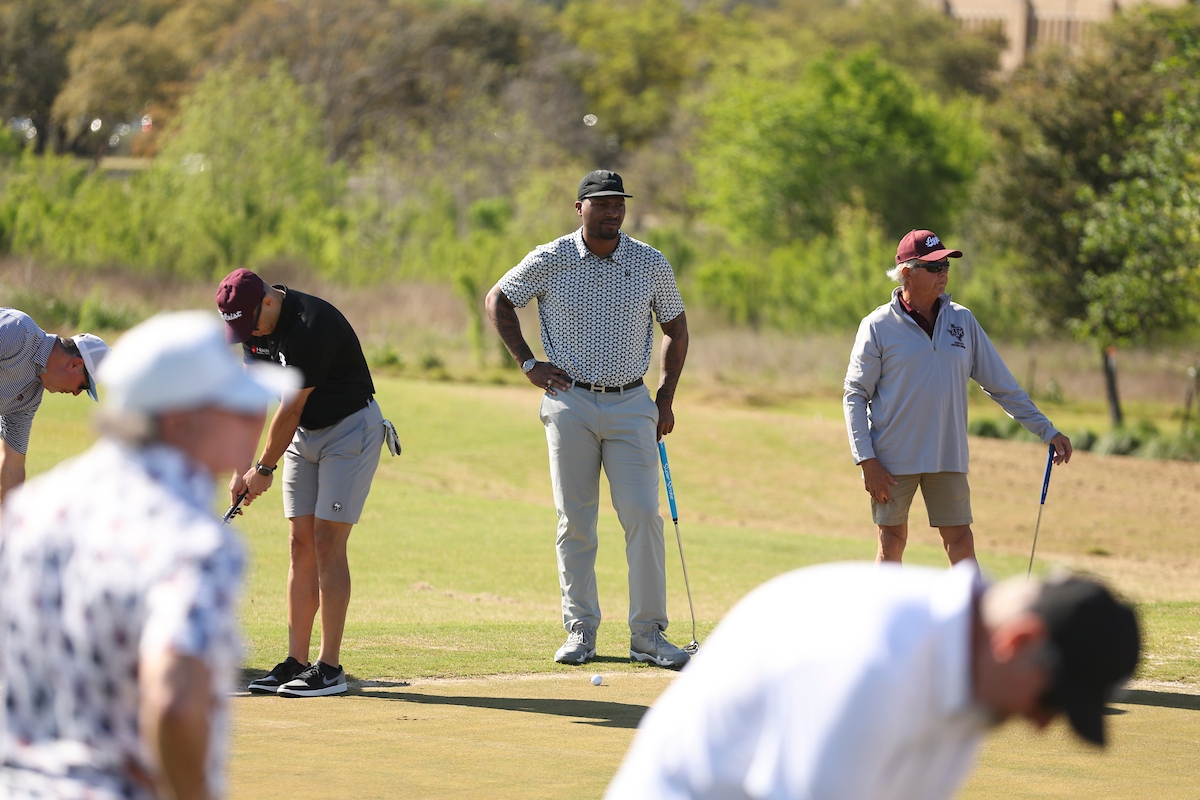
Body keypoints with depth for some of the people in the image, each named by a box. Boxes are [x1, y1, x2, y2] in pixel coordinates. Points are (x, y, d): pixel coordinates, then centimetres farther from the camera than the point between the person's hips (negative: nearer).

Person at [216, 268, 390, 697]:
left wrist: (264, 469, -12)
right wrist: (242, 467, -3)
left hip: (351, 429, -8)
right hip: (305, 433, 8)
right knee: (301, 545, 3)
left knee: (327, 544, -13)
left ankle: (329, 669, -12)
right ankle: (296, 662, 5)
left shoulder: (312, 327, -29)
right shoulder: (254, 323, -2)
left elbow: (290, 408, -22)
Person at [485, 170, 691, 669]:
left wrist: (666, 398, 8)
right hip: (571, 404, -1)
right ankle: (581, 631, 9)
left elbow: (675, 327, 14)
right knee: (575, 523, 1)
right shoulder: (550, 261, -2)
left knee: (643, 516, -7)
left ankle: (648, 635, -3)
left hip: (631, 404, 1)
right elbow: (498, 301, 10)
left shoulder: (652, 264, 2)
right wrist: (527, 364, 3)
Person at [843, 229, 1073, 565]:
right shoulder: (878, 326, -4)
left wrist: (1046, 431, 8)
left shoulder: (962, 321, 7)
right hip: (893, 460, -3)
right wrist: (866, 460, -11)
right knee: (892, 541, 3)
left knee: (961, 541, 0)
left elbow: (1001, 384, 11)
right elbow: (855, 396, -2)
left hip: (948, 459, 3)